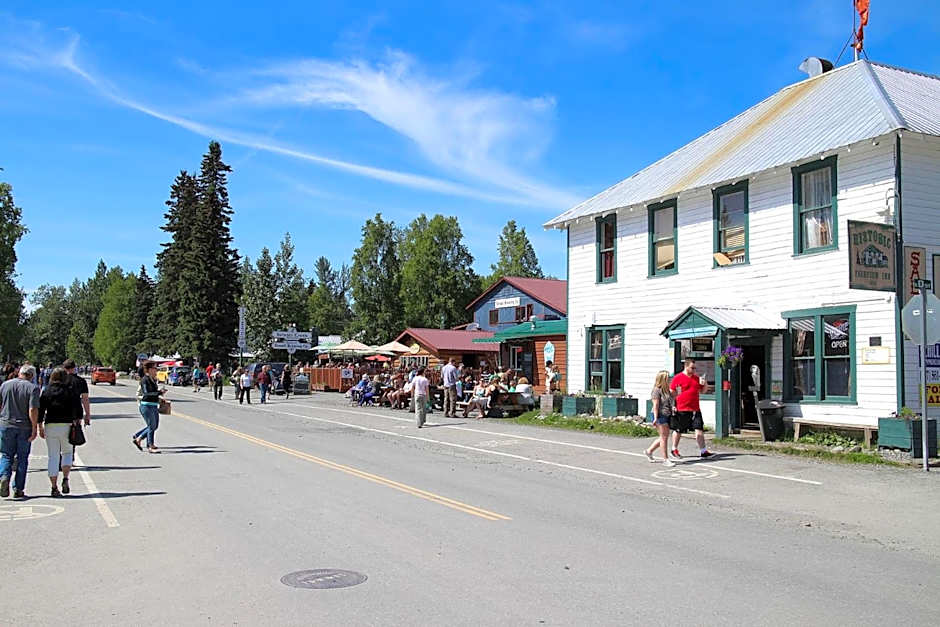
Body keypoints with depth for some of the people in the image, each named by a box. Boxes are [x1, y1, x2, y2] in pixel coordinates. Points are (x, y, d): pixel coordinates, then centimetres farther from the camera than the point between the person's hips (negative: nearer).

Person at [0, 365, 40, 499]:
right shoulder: (32, 388, -8)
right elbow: (33, 410, -15)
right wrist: (34, 429, -10)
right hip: (24, 427, -2)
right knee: (22, 458, 7)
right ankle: (18, 489, 9)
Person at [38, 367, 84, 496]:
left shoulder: (46, 391, 3)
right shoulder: (70, 392, -1)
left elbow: (40, 410, 3)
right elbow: (78, 409, -4)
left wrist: (40, 427, 9)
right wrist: (77, 422, 6)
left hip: (50, 426, 1)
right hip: (66, 426, -1)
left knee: (53, 457, 6)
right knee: (67, 452, 17)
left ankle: (54, 487, 4)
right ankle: (65, 479, -2)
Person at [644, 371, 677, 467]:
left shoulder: (667, 390, 14)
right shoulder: (657, 390, -11)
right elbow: (655, 405, -16)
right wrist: (655, 418, -20)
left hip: (667, 416, 9)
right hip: (660, 416, -9)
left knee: (664, 437, 12)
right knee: (664, 437, -7)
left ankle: (649, 451, 27)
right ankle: (665, 459, -1)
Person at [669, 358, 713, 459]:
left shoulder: (696, 377, 12)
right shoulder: (678, 378, -4)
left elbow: (702, 390, 22)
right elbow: (671, 392, -3)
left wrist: (703, 384, 1)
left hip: (695, 409, 4)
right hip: (681, 410, -4)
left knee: (699, 430, -2)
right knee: (678, 431, 7)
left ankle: (703, 451, 2)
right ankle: (674, 450, 24)